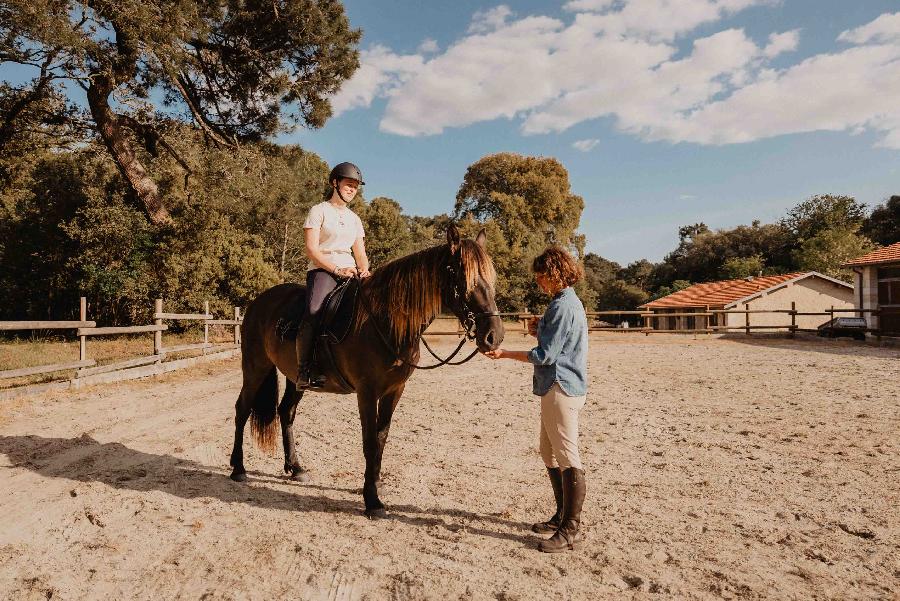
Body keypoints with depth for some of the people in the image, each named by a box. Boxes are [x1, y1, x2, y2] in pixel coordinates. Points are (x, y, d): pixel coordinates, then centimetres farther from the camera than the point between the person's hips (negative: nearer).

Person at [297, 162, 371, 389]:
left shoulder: (354, 219, 23)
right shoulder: (319, 211, 4)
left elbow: (360, 252, 19)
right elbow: (311, 250, -5)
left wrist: (364, 270, -4)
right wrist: (337, 269, -16)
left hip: (350, 272, 6)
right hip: (322, 270, -6)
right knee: (313, 313, -32)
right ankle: (304, 370, -27)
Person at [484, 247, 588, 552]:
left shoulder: (563, 306, -17)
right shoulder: (568, 302, 15)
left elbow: (546, 355, -19)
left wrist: (505, 354, -15)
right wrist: (540, 332, 9)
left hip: (561, 389, -11)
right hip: (558, 387, 11)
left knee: (567, 458, -4)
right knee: (549, 453, 19)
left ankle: (571, 530, 5)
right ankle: (563, 516, 31)